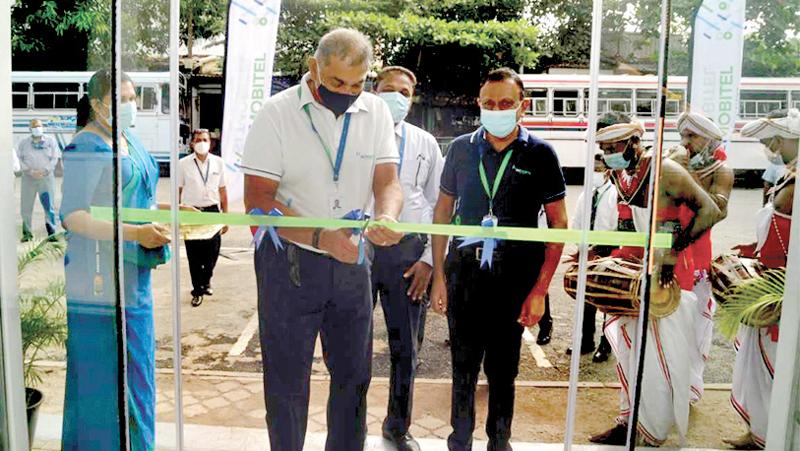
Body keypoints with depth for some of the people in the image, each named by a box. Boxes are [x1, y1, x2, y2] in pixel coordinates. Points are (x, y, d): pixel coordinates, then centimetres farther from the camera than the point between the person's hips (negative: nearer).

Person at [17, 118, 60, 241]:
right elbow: (19, 159, 4)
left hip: (46, 177, -1)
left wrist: (44, 171, -11)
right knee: (26, 207, 2)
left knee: (49, 206, -3)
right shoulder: (23, 143, 10)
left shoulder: (51, 141, 6)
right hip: (28, 178, 1)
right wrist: (30, 171, -10)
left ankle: (52, 233, 2)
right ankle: (27, 233, 12)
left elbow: (55, 158, 1)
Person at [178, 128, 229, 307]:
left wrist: (225, 216, 9)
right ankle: (197, 291, 19)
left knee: (212, 252, 7)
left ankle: (205, 282, 34)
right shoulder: (183, 164, 0)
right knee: (194, 254, 4)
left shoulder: (218, 162, 6)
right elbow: (178, 191, 3)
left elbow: (222, 190, 10)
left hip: (212, 211, 2)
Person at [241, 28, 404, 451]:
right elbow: (257, 199, -16)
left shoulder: (375, 111, 0)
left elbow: (388, 181, -6)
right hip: (289, 262, -3)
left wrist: (387, 216, -30)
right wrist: (321, 237, -28)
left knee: (353, 375, 16)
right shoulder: (277, 113, -11)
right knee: (287, 379, 9)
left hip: (352, 261, 4)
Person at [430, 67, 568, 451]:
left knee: (502, 369, 10)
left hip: (514, 275, -2)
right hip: (463, 270, 2)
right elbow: (443, 211, 10)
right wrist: (438, 275, 4)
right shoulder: (462, 149, 5)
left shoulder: (540, 154, -1)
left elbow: (558, 224, 0)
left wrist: (540, 290, -7)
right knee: (463, 366, 12)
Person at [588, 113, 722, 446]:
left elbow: (710, 210, -18)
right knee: (627, 348, 11)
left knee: (659, 357, -1)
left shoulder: (665, 171, -17)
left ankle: (654, 436, 14)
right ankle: (629, 423, 25)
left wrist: (673, 250, -26)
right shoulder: (620, 175, 6)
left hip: (667, 275, -8)